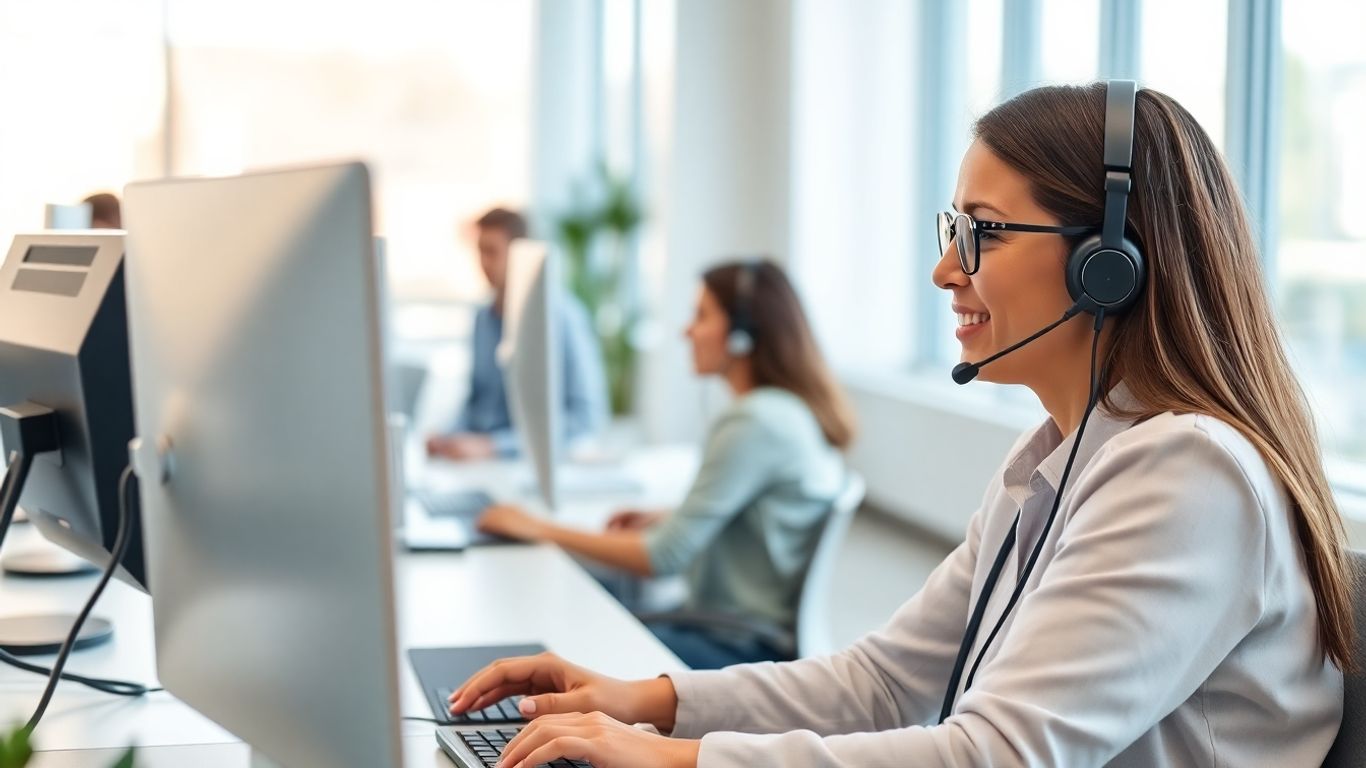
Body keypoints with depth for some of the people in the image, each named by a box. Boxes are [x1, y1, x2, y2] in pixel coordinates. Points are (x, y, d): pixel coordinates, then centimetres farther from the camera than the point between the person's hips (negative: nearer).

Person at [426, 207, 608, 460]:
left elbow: (588, 418, -17)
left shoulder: (561, 315, -11)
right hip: (480, 457, 7)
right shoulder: (484, 318, 11)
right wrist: (450, 439, 1)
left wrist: (492, 445, -22)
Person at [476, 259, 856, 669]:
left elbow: (666, 557, -21)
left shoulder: (754, 423, -21)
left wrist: (543, 530, -13)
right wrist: (663, 519, 8)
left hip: (744, 649, -10)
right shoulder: (794, 410, 9)